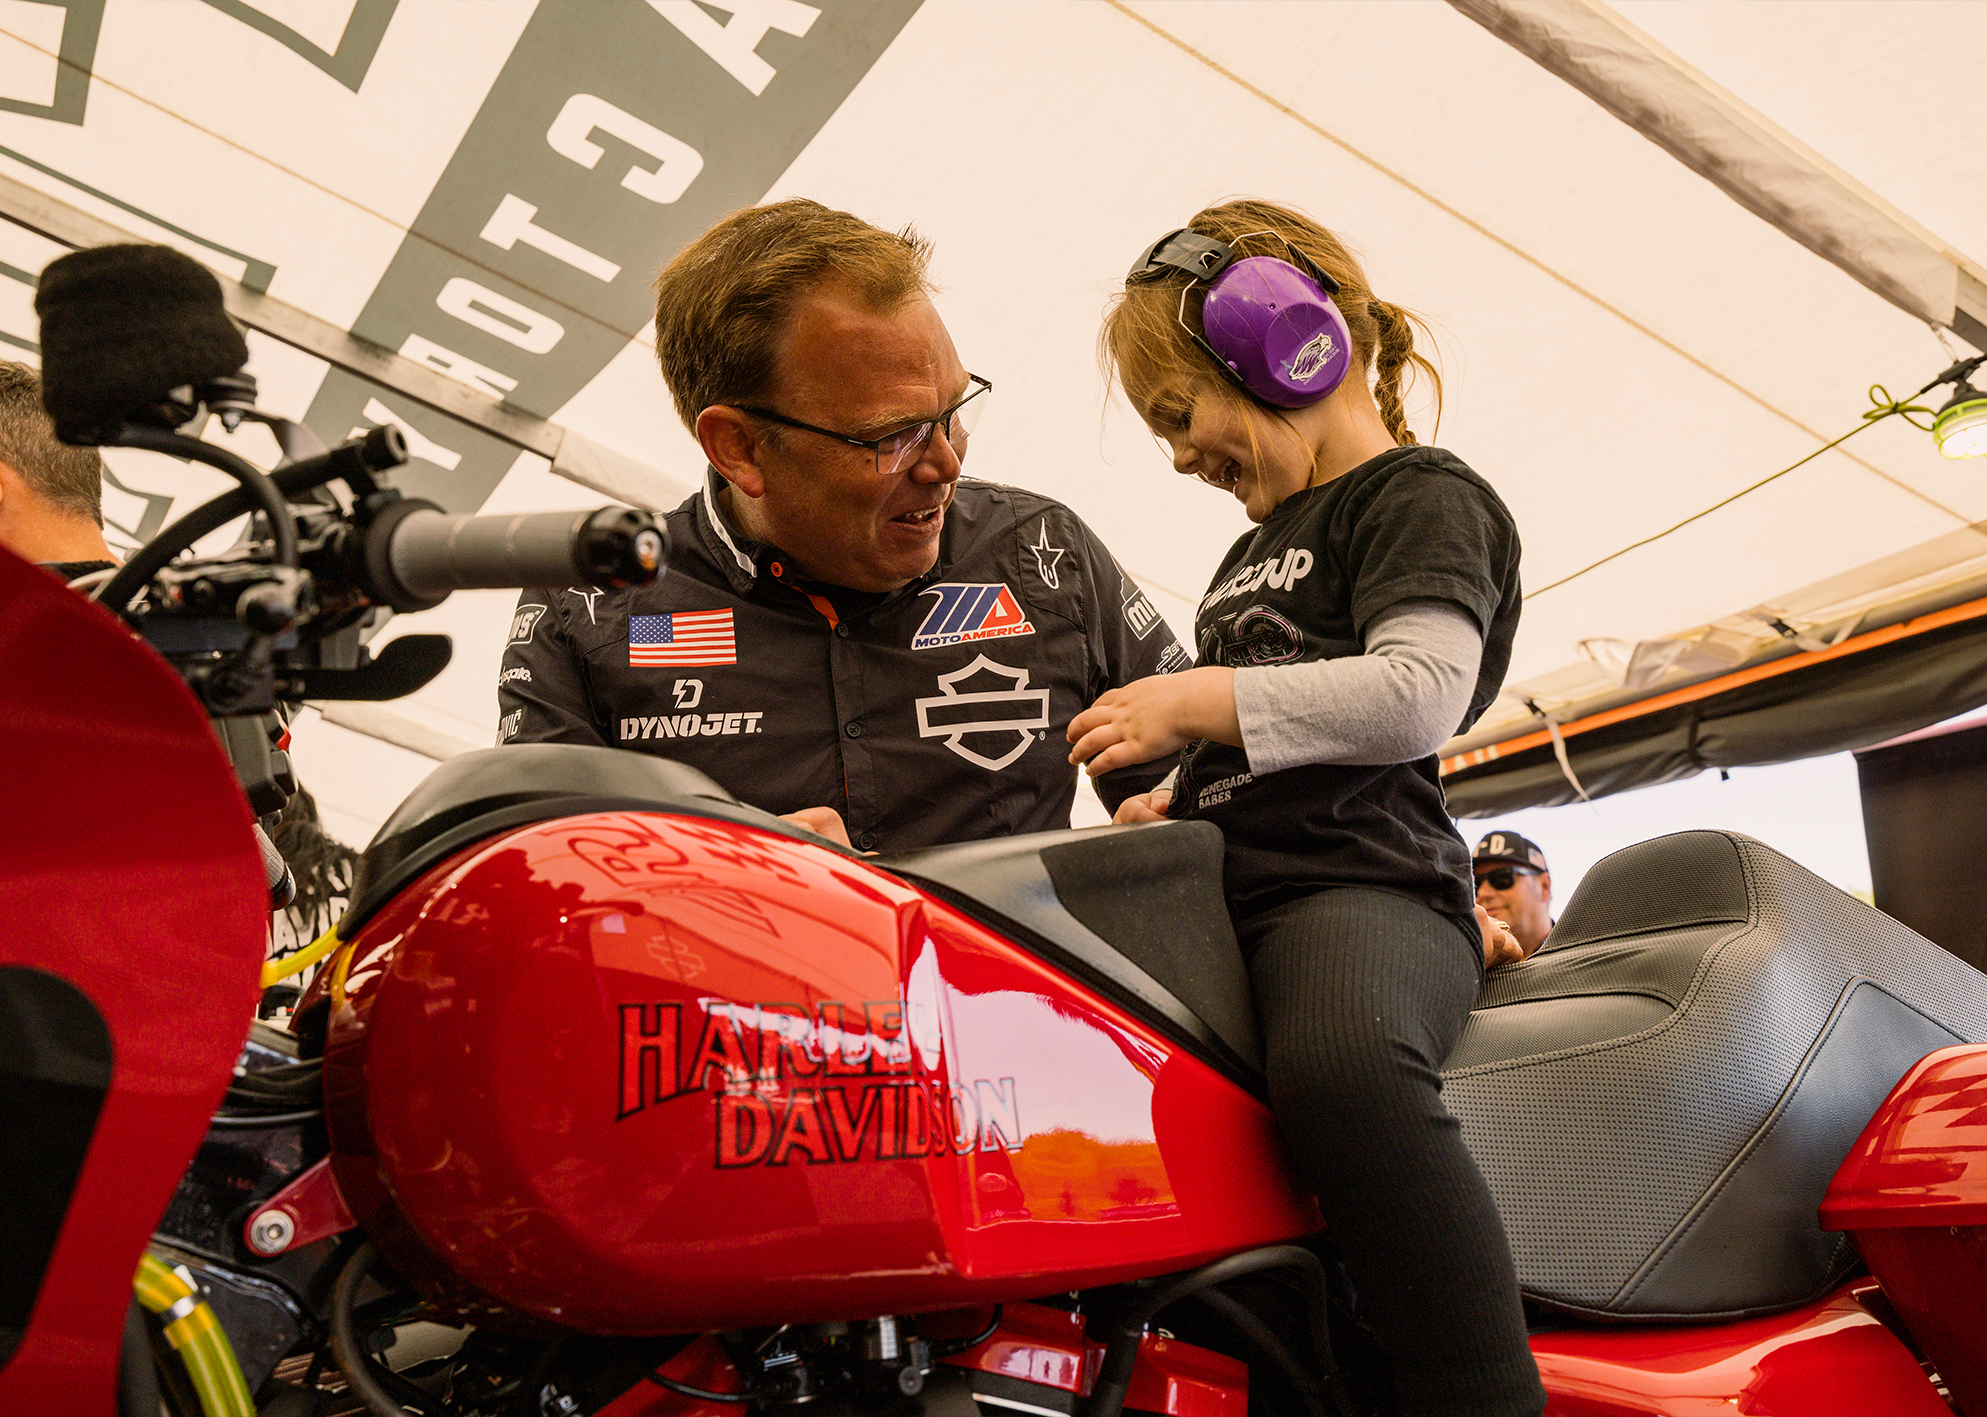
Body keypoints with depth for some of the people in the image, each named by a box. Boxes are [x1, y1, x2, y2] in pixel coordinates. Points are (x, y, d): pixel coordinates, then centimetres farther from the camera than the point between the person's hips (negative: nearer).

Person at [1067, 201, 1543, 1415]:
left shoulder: (1420, 496, 4)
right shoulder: (1261, 546, 31)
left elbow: (1418, 694, -15)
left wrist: (1199, 701, -14)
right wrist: (1173, 803, 21)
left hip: (1362, 887, -9)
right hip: (1226, 895, 9)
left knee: (1344, 1067, -41)